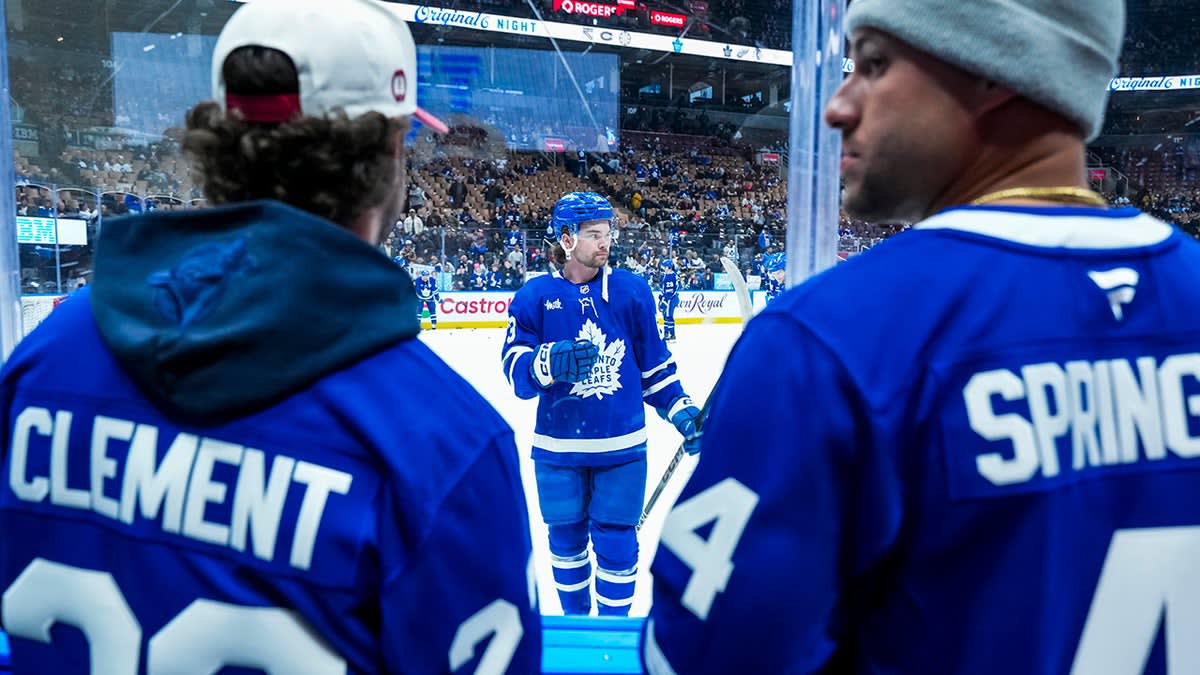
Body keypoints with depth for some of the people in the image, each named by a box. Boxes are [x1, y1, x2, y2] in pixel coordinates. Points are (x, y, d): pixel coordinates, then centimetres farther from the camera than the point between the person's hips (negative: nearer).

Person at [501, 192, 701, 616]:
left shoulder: (631, 291, 0)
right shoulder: (535, 296, -4)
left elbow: (654, 363, 8)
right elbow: (515, 369, -12)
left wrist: (681, 411, 1)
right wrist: (551, 362, -31)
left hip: (622, 446, 0)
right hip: (558, 448, 0)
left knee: (616, 544, 5)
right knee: (566, 538, 15)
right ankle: (575, 622, 37)